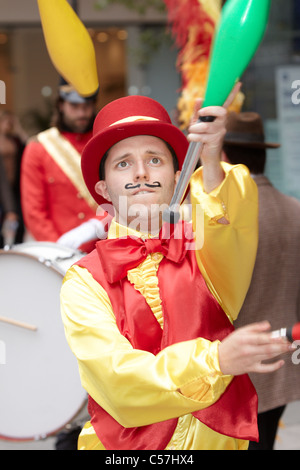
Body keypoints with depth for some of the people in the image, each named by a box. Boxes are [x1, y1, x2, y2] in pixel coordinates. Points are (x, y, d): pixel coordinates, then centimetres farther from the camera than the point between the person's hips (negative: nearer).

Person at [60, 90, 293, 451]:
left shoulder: (202, 248, 6)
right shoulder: (84, 282, 2)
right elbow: (117, 378, -9)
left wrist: (212, 164, -34)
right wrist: (215, 359, -21)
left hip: (217, 439, 2)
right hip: (128, 443, -1)